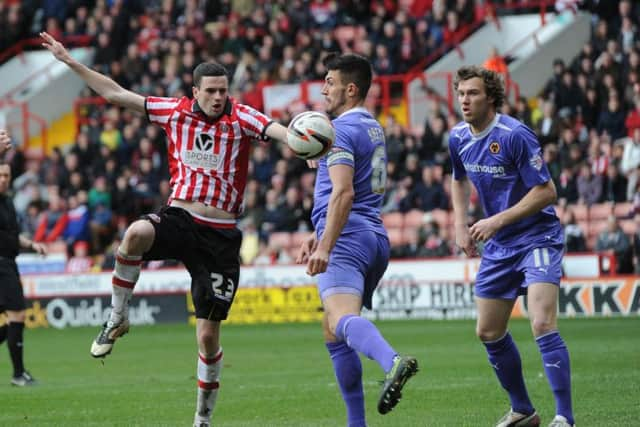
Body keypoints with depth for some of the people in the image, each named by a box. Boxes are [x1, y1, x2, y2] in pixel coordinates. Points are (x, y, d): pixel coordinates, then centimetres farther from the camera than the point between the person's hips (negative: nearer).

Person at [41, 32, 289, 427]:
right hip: (178, 217, 1)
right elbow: (116, 94, 10)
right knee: (136, 234, -36)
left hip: (221, 235, -1)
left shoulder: (240, 118, -4)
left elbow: (277, 130, -23)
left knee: (209, 333, 0)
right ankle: (117, 320, -14)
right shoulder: (175, 111, 4)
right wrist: (70, 61, 11)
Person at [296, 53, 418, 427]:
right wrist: (318, 235, 32)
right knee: (332, 334, 17)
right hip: (375, 238, 10)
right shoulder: (373, 129, 22)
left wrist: (325, 246, -26)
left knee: (341, 319, -29)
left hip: (347, 240, -10)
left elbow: (343, 193, -21)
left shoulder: (340, 130, -9)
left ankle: (393, 361, -56)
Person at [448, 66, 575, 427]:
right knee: (489, 332, 11)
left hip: (537, 238, -8)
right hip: (498, 247, 8)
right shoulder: (459, 138, 2)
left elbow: (546, 191, -20)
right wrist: (461, 225, 10)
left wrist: (498, 220, -23)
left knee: (543, 325, -22)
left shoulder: (515, 135, -20)